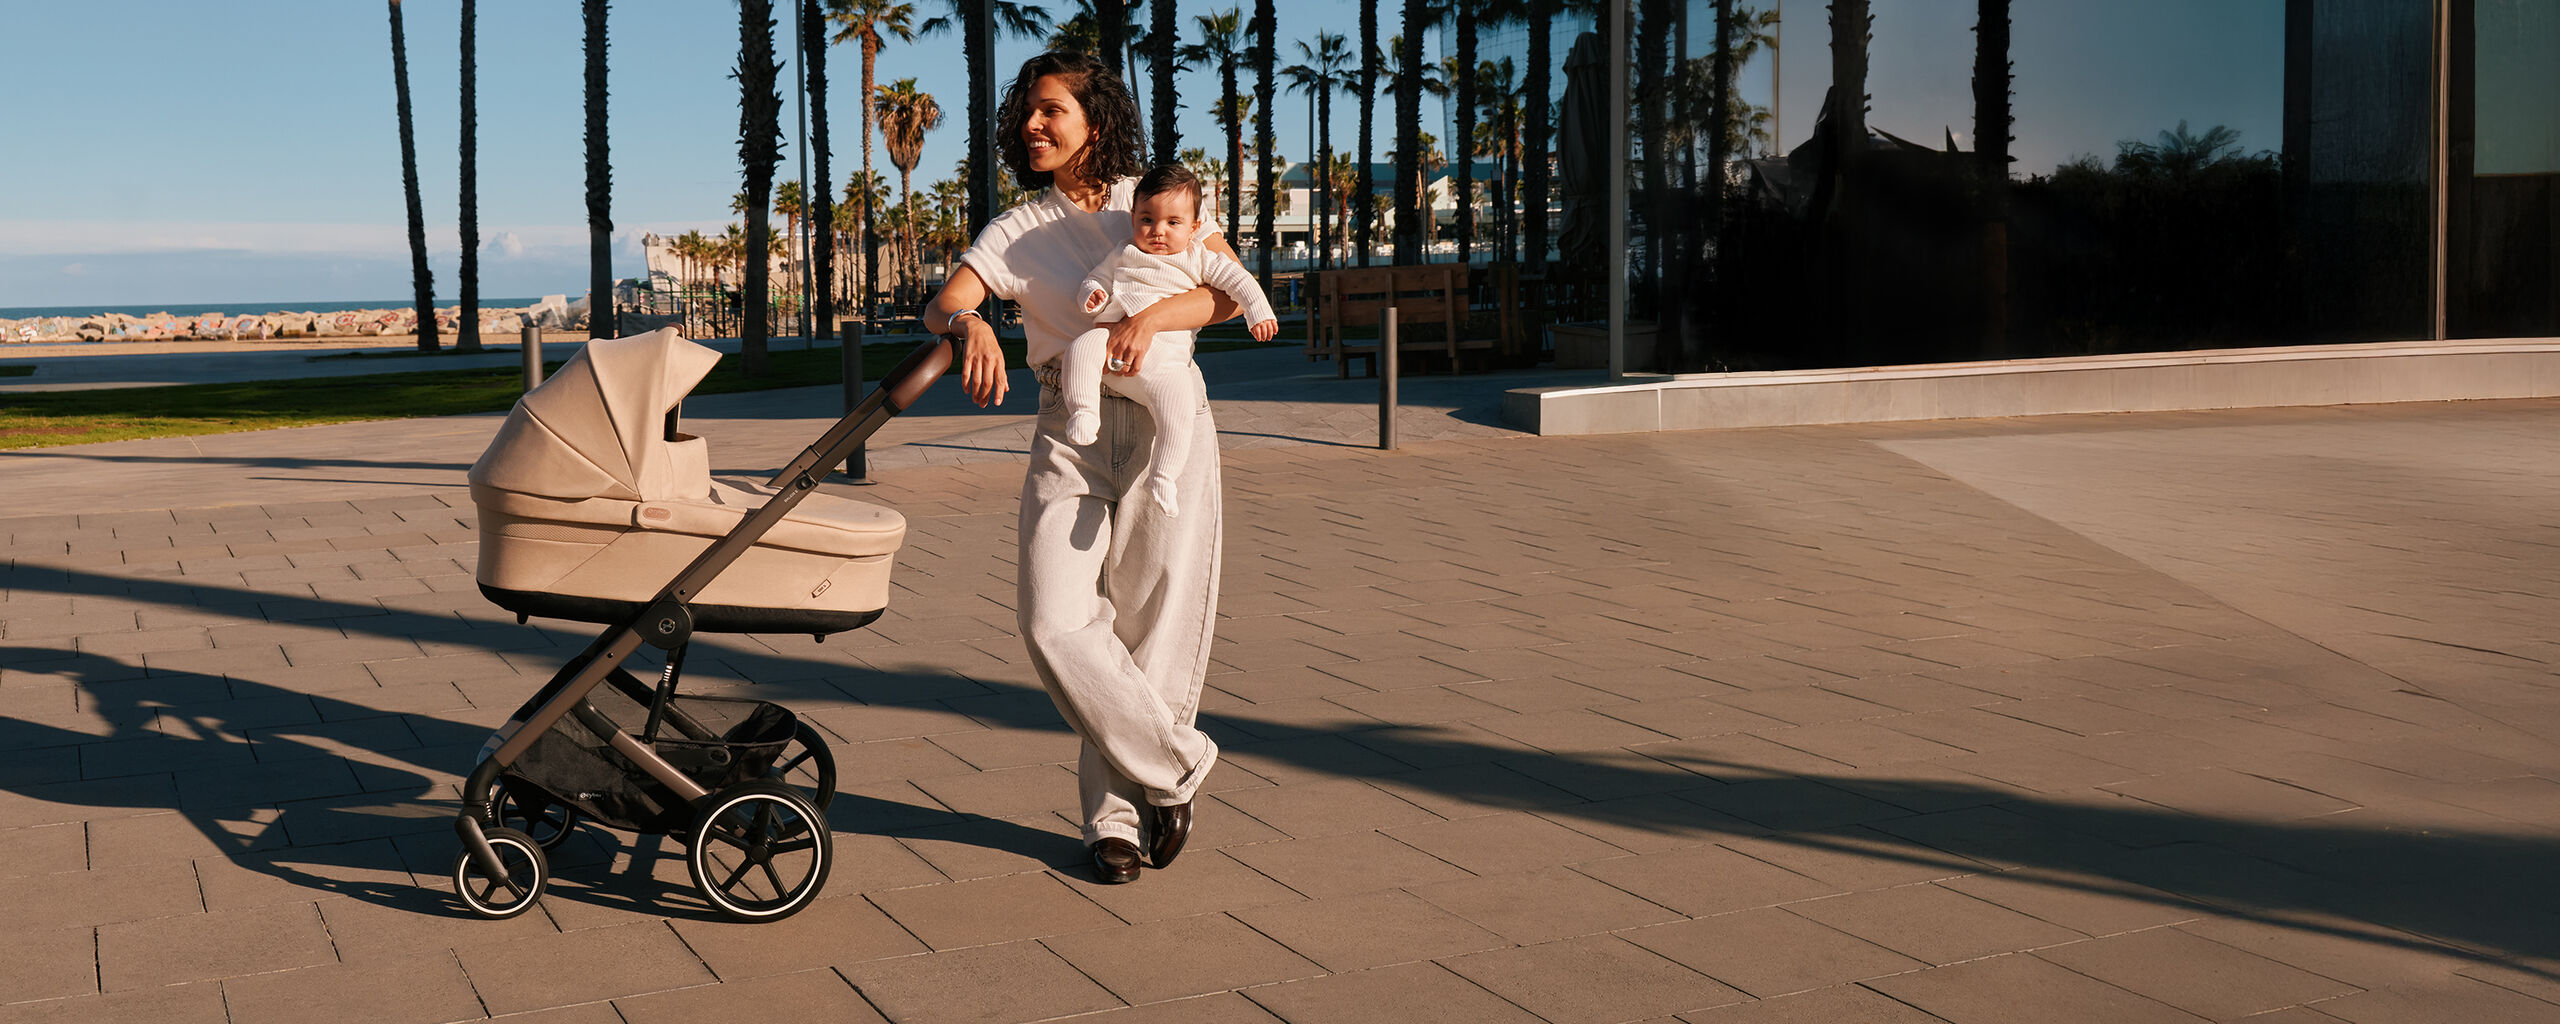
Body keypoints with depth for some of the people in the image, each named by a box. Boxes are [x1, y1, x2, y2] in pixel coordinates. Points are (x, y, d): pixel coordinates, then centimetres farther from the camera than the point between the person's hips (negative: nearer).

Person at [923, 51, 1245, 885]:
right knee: (1055, 622, -14)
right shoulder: (1016, 232, 9)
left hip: (1166, 422, -1)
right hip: (1069, 434, 1)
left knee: (1156, 624, -2)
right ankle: (1176, 766, 4)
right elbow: (941, 304, -7)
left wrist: (1150, 316, -21)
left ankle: (1117, 811, 14)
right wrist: (969, 324, -32)